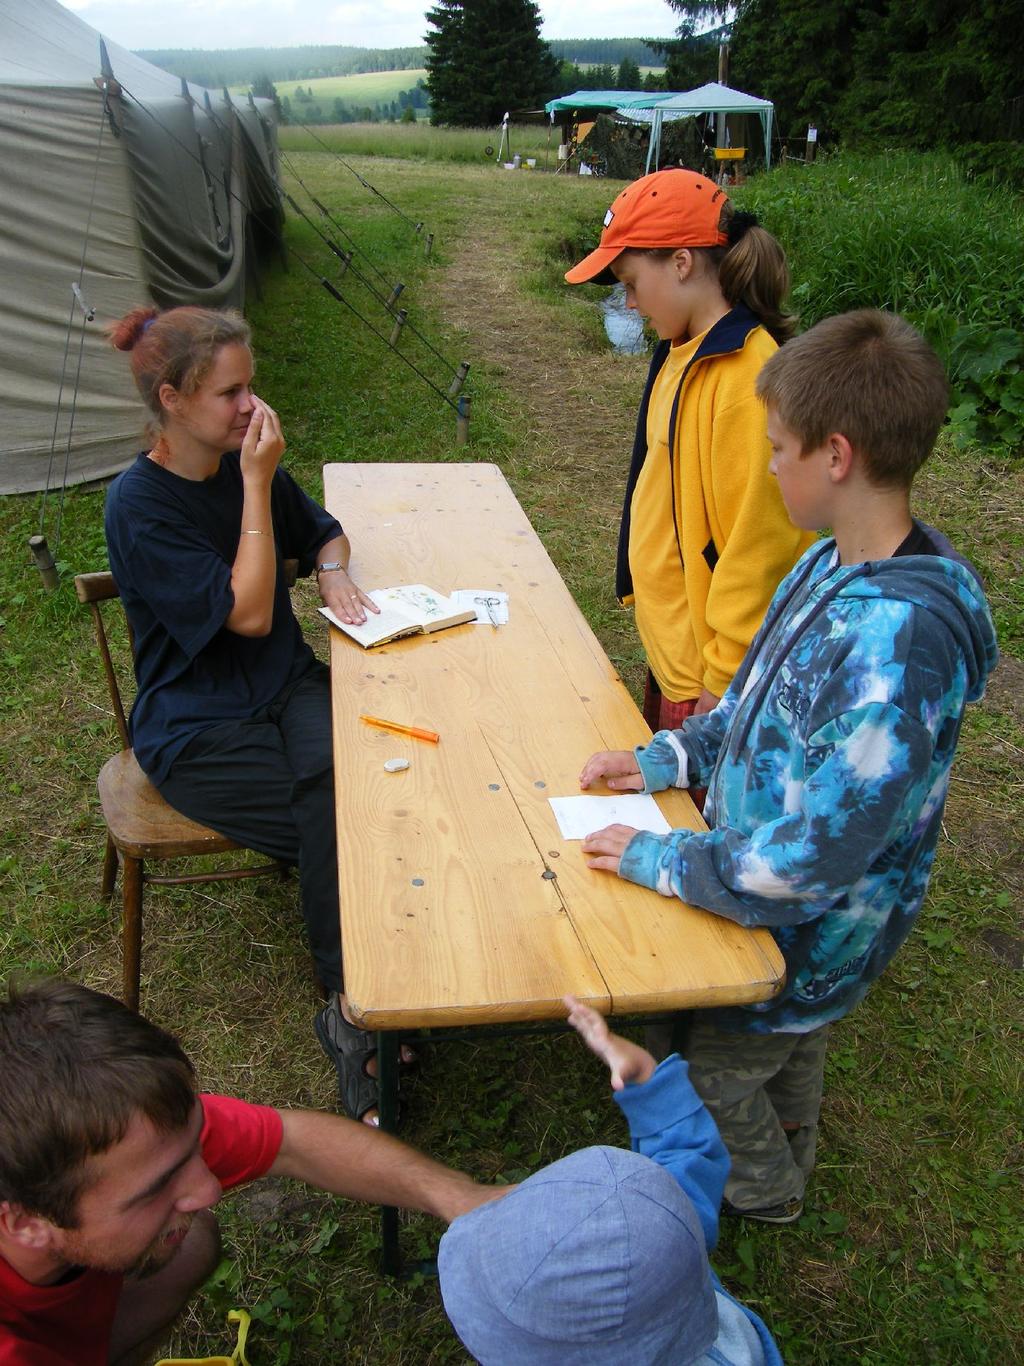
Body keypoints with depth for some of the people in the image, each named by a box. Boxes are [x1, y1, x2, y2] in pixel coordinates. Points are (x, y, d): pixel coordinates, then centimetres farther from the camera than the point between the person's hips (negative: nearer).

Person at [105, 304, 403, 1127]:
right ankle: (354, 1007, -6)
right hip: (195, 729, -5)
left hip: (288, 688, 5)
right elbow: (248, 611, -20)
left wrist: (333, 574, -1)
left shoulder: (246, 461, 4)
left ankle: (357, 1006, -13)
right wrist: (258, 483, -19)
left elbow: (323, 532, 22)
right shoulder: (139, 505, -14)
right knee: (336, 826, -25)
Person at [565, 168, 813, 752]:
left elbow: (756, 546, -23)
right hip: (671, 656, 9)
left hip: (710, 678, -9)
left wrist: (723, 684, -17)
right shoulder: (685, 353, 7)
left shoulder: (747, 377, -23)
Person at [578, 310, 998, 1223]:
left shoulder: (895, 644, -39)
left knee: (707, 1063, 17)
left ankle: (759, 1192, 49)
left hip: (807, 934, -8)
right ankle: (784, 1167, 62)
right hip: (792, 908, 8)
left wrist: (655, 859, -23)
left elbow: (804, 867, -35)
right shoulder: (835, 564, -8)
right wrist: (668, 757, -2)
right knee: (787, 1052, 32)